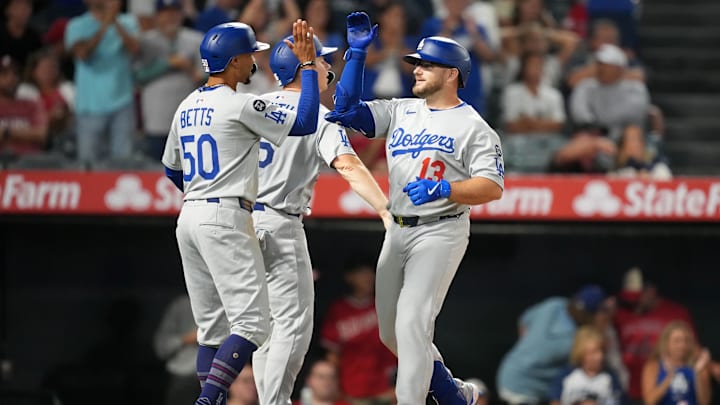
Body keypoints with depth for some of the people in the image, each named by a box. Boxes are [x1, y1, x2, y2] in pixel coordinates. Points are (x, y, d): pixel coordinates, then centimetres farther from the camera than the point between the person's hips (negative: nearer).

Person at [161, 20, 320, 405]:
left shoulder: (186, 107, 14)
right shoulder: (240, 105, -10)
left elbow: (172, 170, 23)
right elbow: (305, 124, -8)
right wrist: (308, 65, -2)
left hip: (189, 216, 9)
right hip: (225, 219, -9)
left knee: (212, 326, 10)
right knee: (252, 321, -11)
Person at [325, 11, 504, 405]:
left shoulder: (473, 126, -6)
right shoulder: (401, 111, 11)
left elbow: (493, 187, -14)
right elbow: (346, 108, 5)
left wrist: (443, 189, -29)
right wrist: (357, 52, 0)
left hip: (440, 232, -7)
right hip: (397, 232, 7)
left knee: (412, 324, -18)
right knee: (391, 332, 12)